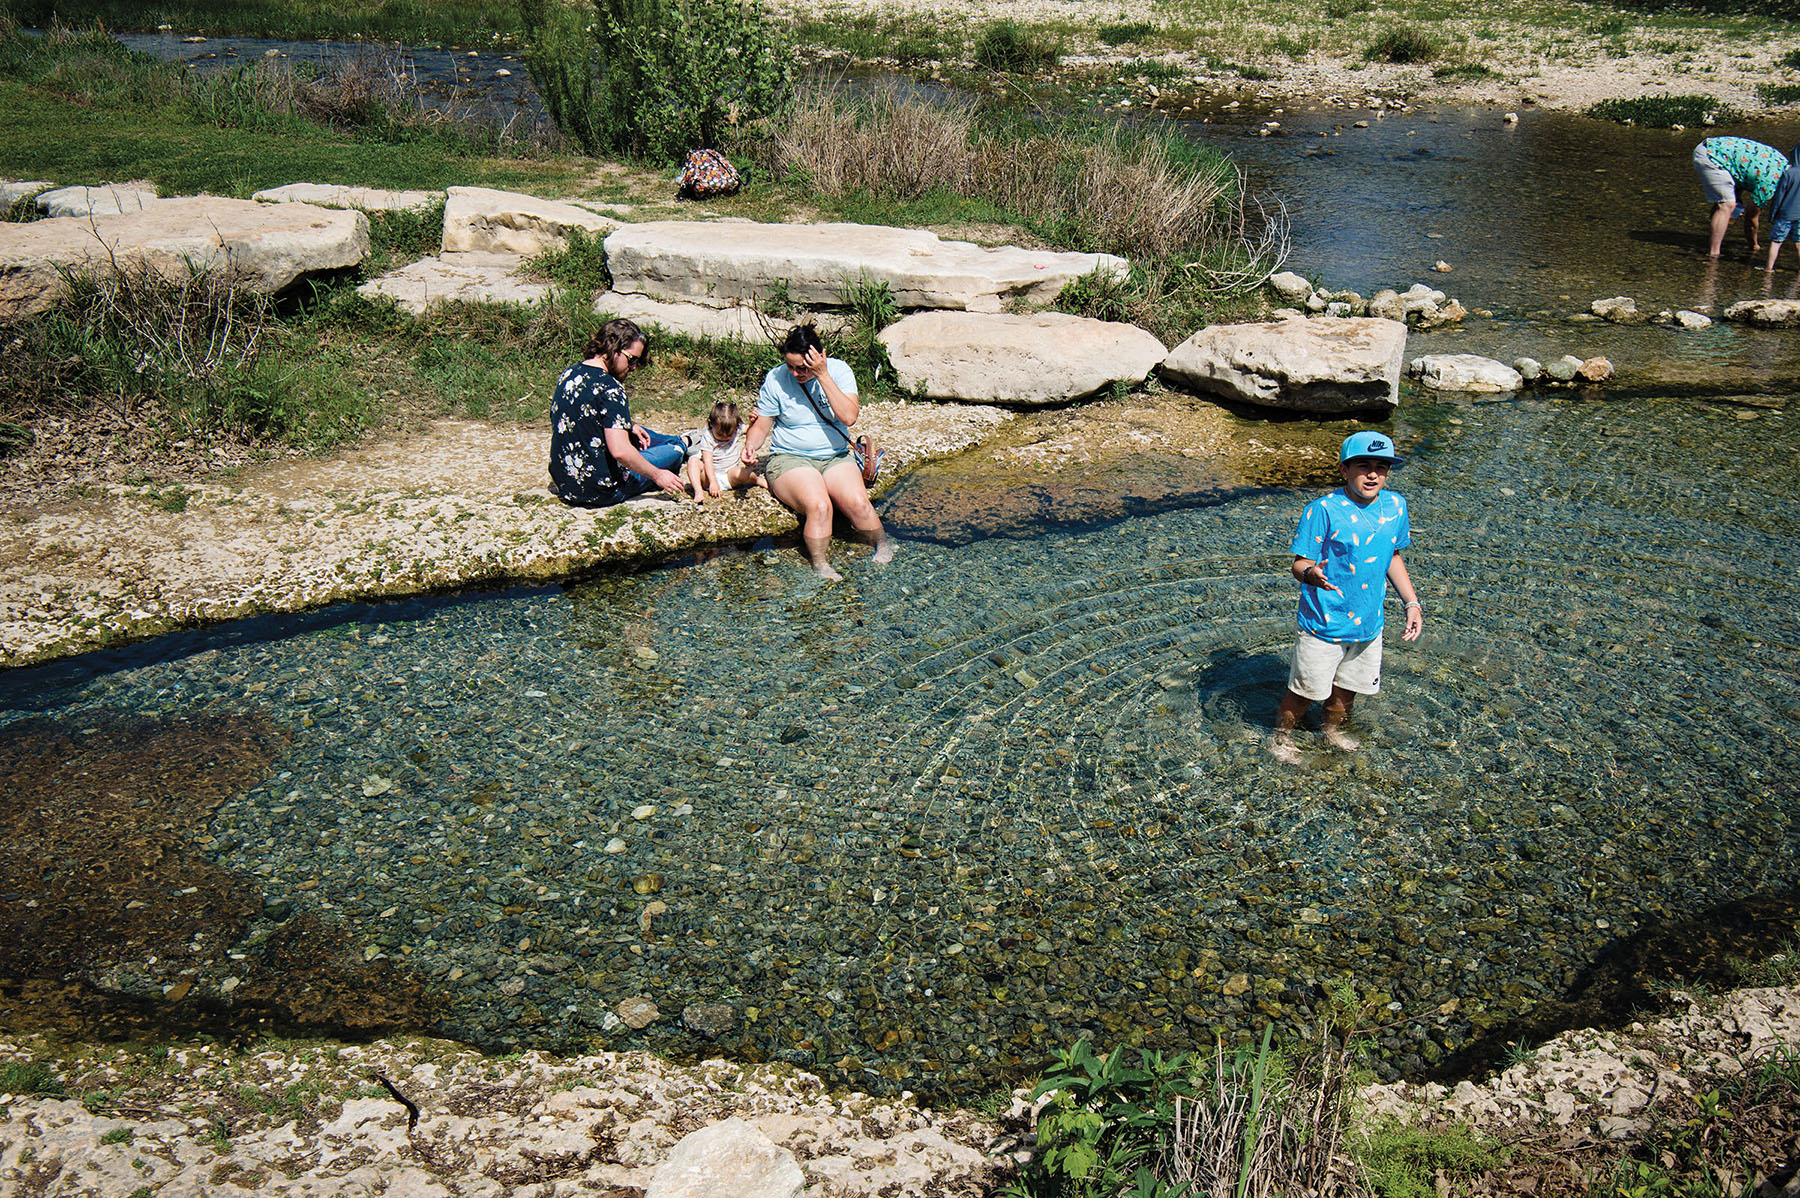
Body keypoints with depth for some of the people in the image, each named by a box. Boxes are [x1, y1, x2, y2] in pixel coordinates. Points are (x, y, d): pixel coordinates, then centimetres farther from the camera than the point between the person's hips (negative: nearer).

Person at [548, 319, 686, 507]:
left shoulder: (569, 374, 4)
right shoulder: (609, 388, -23)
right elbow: (620, 451, -29)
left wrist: (629, 425, 16)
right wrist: (657, 476, -15)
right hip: (601, 491, -9)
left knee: (633, 431, 30)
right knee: (675, 450, 9)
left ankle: (682, 441, 54)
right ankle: (681, 444, 45)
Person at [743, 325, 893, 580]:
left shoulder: (838, 370, -2)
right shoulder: (775, 379, -4)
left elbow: (849, 417, -16)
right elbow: (761, 425, 6)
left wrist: (823, 376, -20)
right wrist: (752, 446, -17)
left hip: (835, 457, 2)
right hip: (790, 460, -2)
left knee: (857, 503, -26)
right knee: (819, 507, -33)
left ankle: (884, 548, 2)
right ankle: (820, 568, -17)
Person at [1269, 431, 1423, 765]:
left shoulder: (1395, 506, -1)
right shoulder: (1324, 510, -20)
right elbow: (1299, 564, -19)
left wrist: (1412, 602, 11)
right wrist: (1310, 573, -43)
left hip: (1369, 622, 5)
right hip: (1324, 623, -5)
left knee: (1347, 687, 22)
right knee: (1306, 690, 8)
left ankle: (1332, 730, 50)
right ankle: (1282, 736, 35)